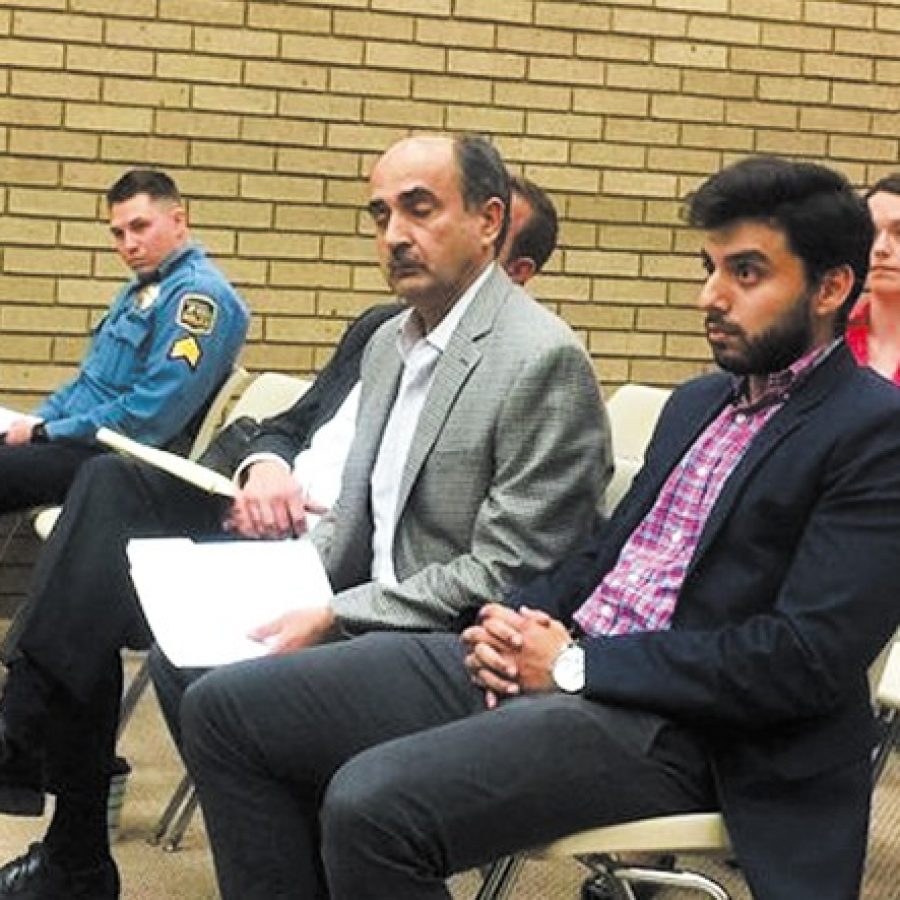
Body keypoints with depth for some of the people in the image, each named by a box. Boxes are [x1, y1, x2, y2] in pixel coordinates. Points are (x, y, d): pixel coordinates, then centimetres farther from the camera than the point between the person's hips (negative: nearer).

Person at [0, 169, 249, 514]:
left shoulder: (199, 294, -16)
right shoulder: (143, 285, 17)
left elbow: (148, 419, -23)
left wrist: (45, 432, -14)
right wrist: (38, 419, 6)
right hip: (81, 434, 10)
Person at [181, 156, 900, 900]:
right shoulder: (699, 401, 21)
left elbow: (809, 658, -18)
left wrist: (576, 663, -14)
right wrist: (518, 621, 1)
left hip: (669, 722, -9)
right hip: (546, 659, 9)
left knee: (374, 804, -31)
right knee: (228, 709, -2)